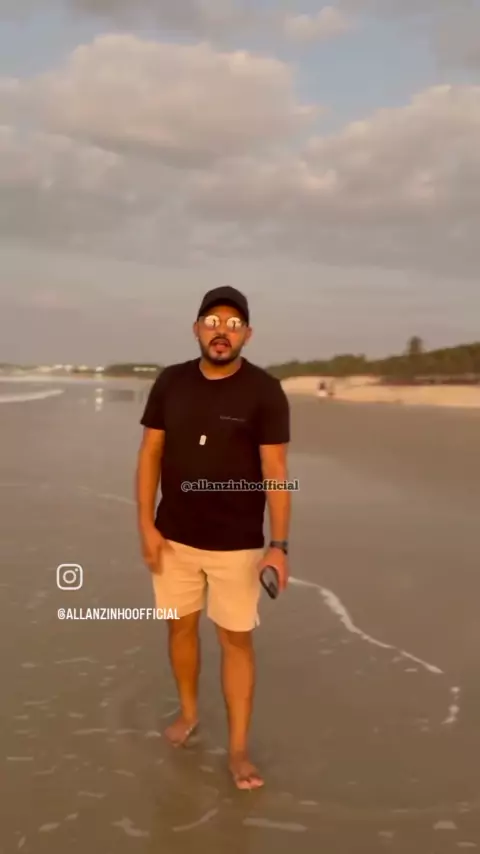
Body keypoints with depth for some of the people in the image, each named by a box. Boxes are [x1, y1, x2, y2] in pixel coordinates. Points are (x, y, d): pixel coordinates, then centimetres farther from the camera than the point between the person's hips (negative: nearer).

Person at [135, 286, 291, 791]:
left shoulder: (265, 392, -11)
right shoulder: (170, 382, -2)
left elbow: (276, 472, -13)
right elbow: (150, 454, 2)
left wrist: (279, 545, -19)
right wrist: (146, 525, -4)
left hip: (237, 543, -3)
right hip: (175, 536, 3)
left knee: (237, 639, 4)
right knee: (181, 625, 17)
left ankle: (238, 749, 16)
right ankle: (188, 712, 40)